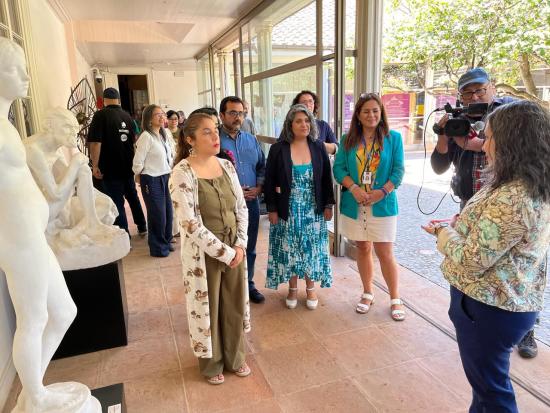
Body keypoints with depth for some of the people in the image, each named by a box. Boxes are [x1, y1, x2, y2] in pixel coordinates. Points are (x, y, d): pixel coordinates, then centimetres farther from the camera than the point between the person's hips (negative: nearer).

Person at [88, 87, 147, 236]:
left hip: (110, 168, -6)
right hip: (128, 166, 6)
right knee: (132, 196, 21)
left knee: (117, 202, 1)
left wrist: (95, 165, -13)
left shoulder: (101, 115, -11)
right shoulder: (127, 116, 6)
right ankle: (142, 227, 32)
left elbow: (95, 142, -19)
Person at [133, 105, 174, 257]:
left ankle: (166, 241, 29)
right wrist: (141, 179, -2)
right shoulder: (146, 137, -16)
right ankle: (158, 247, 19)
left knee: (168, 211, 10)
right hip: (152, 180, -7)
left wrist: (170, 172, 13)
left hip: (166, 177, 7)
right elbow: (138, 162, -14)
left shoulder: (165, 134, 7)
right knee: (157, 214, 2)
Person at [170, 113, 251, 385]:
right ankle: (211, 364, 37)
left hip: (234, 249, 5)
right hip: (203, 253, -5)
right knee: (207, 307, 13)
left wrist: (240, 245, -5)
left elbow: (241, 208, 5)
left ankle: (234, 358, 40)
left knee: (234, 304, 17)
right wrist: (225, 253, -16)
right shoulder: (182, 173, -17)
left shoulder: (226, 165, 1)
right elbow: (191, 225, -21)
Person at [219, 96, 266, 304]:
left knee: (249, 247, 17)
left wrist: (259, 187, -6)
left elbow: (262, 166, 11)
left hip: (251, 202, 5)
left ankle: (248, 284, 34)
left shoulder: (251, 140, 9)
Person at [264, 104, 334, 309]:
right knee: (289, 249, 8)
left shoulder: (319, 147, 0)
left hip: (313, 210, 2)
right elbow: (269, 181, -4)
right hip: (288, 210, -1)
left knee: (312, 248, 9)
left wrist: (328, 205, 2)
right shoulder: (277, 149, -6)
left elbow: (327, 178, 4)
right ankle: (292, 289, 26)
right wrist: (272, 209, -7)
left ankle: (310, 288, 27)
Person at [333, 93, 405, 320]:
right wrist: (354, 188, -16)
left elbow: (398, 171, -3)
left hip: (382, 205, -2)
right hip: (354, 205, 3)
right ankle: (367, 294, 28)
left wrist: (381, 192, -16)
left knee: (385, 252, 0)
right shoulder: (348, 139, 5)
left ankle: (395, 299, 16)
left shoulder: (393, 138, 0)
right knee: (362, 249, 13)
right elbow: (338, 168, 0)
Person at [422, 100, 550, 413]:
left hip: (490, 307, -10)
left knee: (490, 386, 12)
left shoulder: (511, 199, -30)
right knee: (487, 377, 29)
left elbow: (470, 262, -27)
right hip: (508, 300, 10)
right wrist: (456, 226, 2)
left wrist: (444, 234, -10)